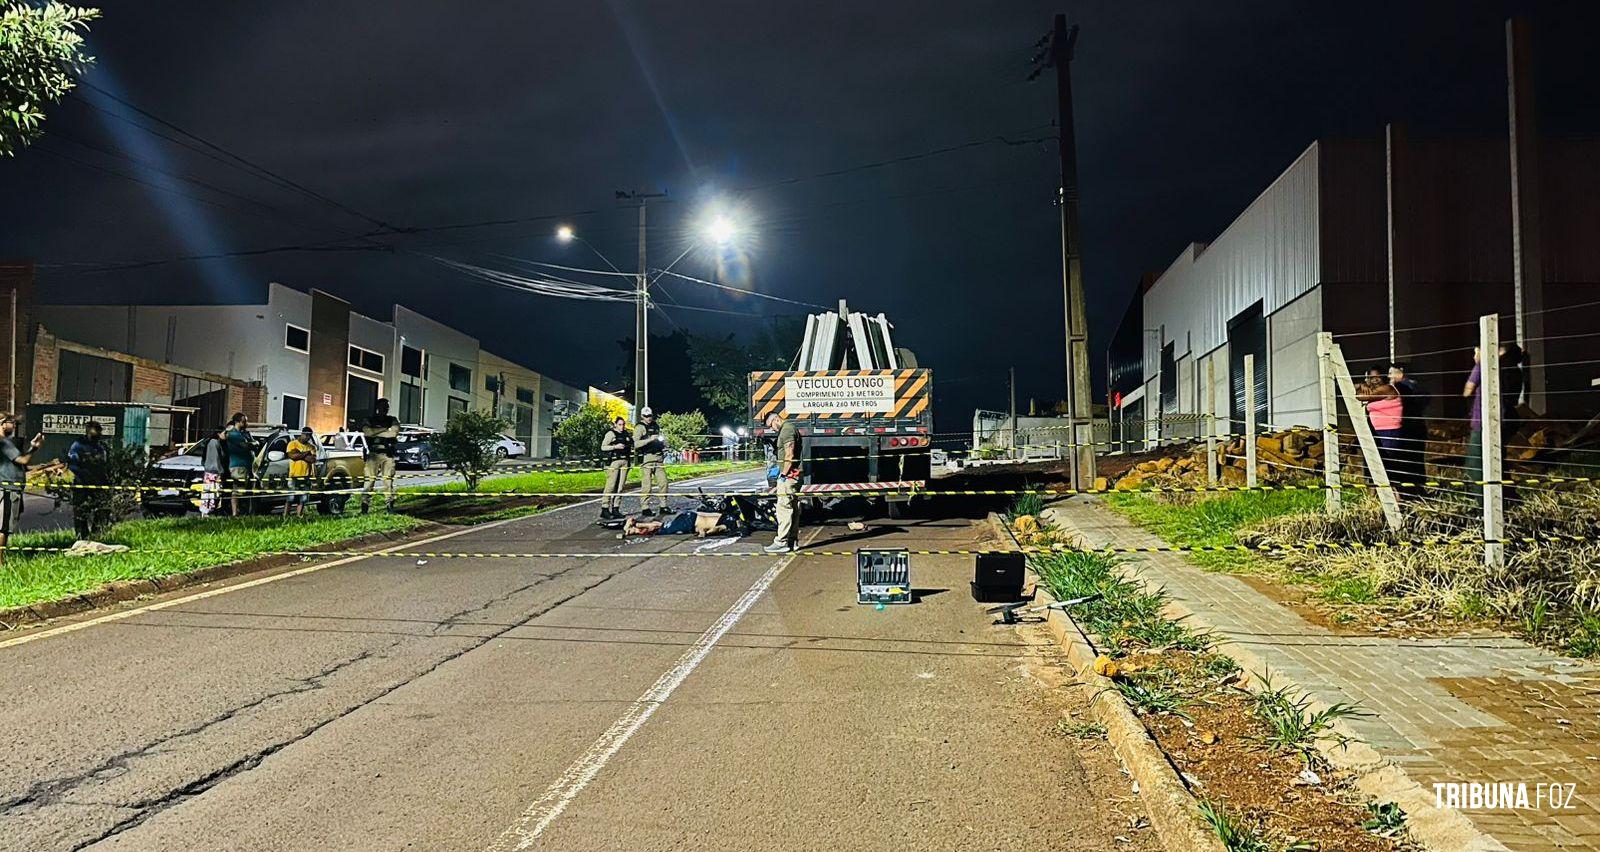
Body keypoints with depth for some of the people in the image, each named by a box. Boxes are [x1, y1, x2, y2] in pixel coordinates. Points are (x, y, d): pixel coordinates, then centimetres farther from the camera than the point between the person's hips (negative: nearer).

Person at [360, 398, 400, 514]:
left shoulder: (393, 420, 14)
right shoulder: (370, 420, 12)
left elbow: (394, 432, -7)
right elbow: (367, 431, -9)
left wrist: (375, 433, -3)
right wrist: (386, 430, -5)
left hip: (388, 454, 1)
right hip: (373, 454, -1)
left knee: (388, 480, -1)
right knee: (370, 480, -6)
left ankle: (389, 505, 2)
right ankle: (365, 505, -6)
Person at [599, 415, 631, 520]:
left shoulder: (625, 433, 16)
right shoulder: (611, 433, -3)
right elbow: (603, 447, -7)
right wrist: (615, 446, -17)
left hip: (624, 462, 7)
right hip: (614, 461, -7)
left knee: (620, 487, 5)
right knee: (611, 486, -11)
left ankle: (616, 509, 9)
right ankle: (605, 510, -11)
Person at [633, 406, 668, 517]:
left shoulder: (656, 425, 18)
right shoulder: (639, 427, -4)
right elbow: (635, 444, -16)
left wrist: (664, 444, 13)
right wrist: (650, 439, -23)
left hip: (658, 457, 7)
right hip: (646, 457, -7)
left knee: (663, 482, 5)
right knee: (646, 485, -6)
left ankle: (663, 506, 13)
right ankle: (645, 508, -1)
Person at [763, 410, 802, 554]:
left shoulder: (786, 429, -12)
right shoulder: (791, 428, 20)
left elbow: (789, 454, -20)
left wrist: (784, 473, -16)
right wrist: (780, 469, 16)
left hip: (788, 476, -11)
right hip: (795, 475, 11)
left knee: (784, 507, -9)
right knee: (793, 508, 12)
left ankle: (782, 542, -8)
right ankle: (793, 540, 17)